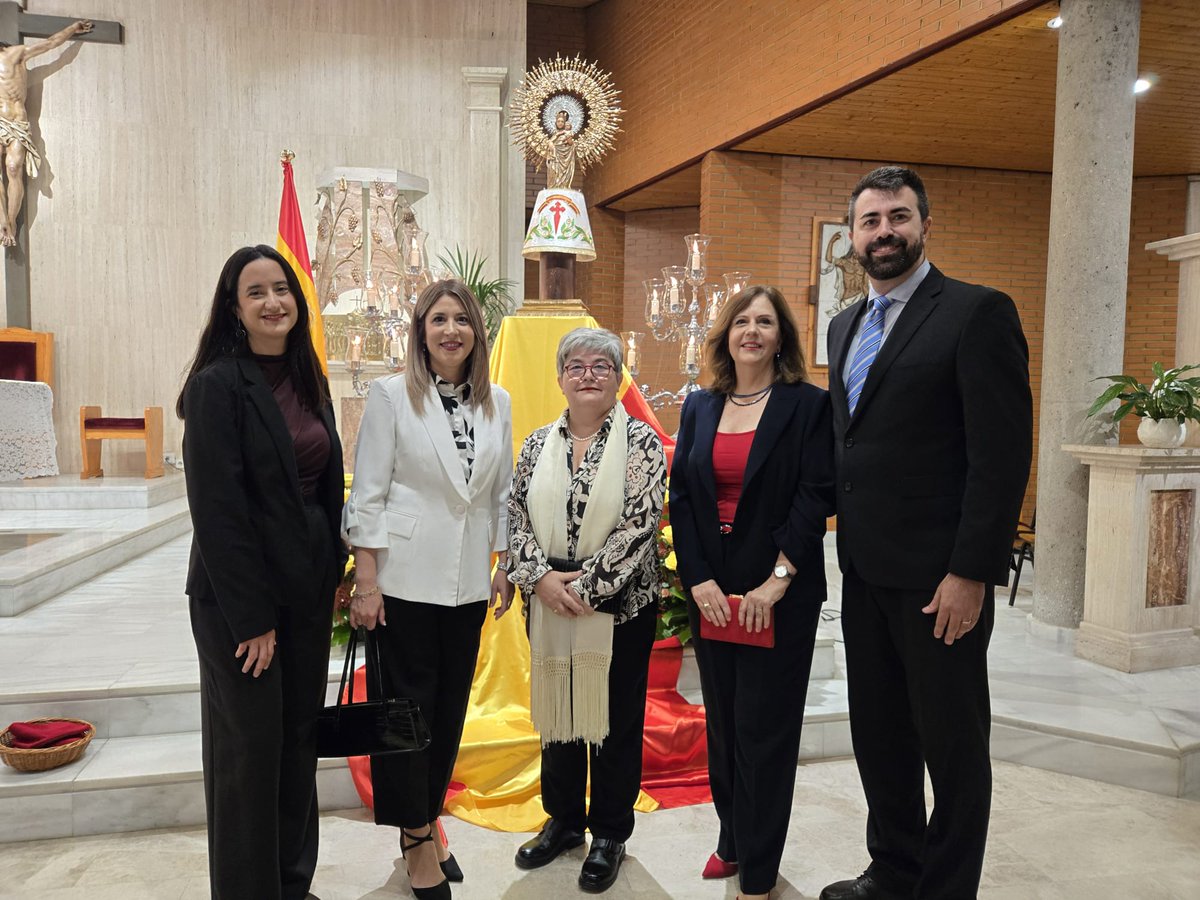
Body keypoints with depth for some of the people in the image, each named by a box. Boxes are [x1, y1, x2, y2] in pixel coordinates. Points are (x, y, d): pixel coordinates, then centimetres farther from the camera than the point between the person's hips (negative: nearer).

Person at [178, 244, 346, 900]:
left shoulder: (307, 380, 8)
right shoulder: (217, 384, -13)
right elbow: (217, 509, -16)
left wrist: (333, 573, 7)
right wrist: (251, 617, -16)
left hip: (307, 587, 7)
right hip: (239, 594, -6)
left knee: (300, 738, 15)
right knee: (249, 746, 6)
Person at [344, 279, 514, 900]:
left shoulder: (497, 403, 7)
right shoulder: (391, 395, -5)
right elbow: (368, 493, -7)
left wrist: (503, 566, 10)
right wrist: (366, 581, -10)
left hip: (468, 581, 4)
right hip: (405, 577, -4)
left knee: (450, 707, 13)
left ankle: (427, 820, 32)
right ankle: (419, 841, 21)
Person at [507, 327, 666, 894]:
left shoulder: (641, 442, -6)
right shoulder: (538, 444, 7)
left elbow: (639, 526, -14)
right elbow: (516, 518, 4)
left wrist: (585, 587, -17)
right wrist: (541, 577, -11)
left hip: (619, 606, -4)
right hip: (548, 607, 4)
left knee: (615, 718, 7)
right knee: (556, 709, 15)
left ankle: (610, 833, 27)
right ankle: (563, 819, 35)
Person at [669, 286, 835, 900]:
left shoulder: (807, 405, -4)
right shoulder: (699, 408, 8)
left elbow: (816, 496, -11)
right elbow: (680, 496, 5)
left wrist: (778, 579, -16)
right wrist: (698, 579, -6)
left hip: (781, 595, -4)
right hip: (710, 591, 4)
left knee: (765, 728, 3)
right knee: (722, 722, 14)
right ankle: (732, 841, 33)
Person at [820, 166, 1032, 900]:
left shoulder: (978, 312, -9)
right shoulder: (846, 325, 13)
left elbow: (1004, 453, -15)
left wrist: (971, 573, -19)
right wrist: (846, 542, 10)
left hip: (937, 576, -7)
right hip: (865, 568, 7)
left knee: (952, 742, 8)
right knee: (879, 732, 18)